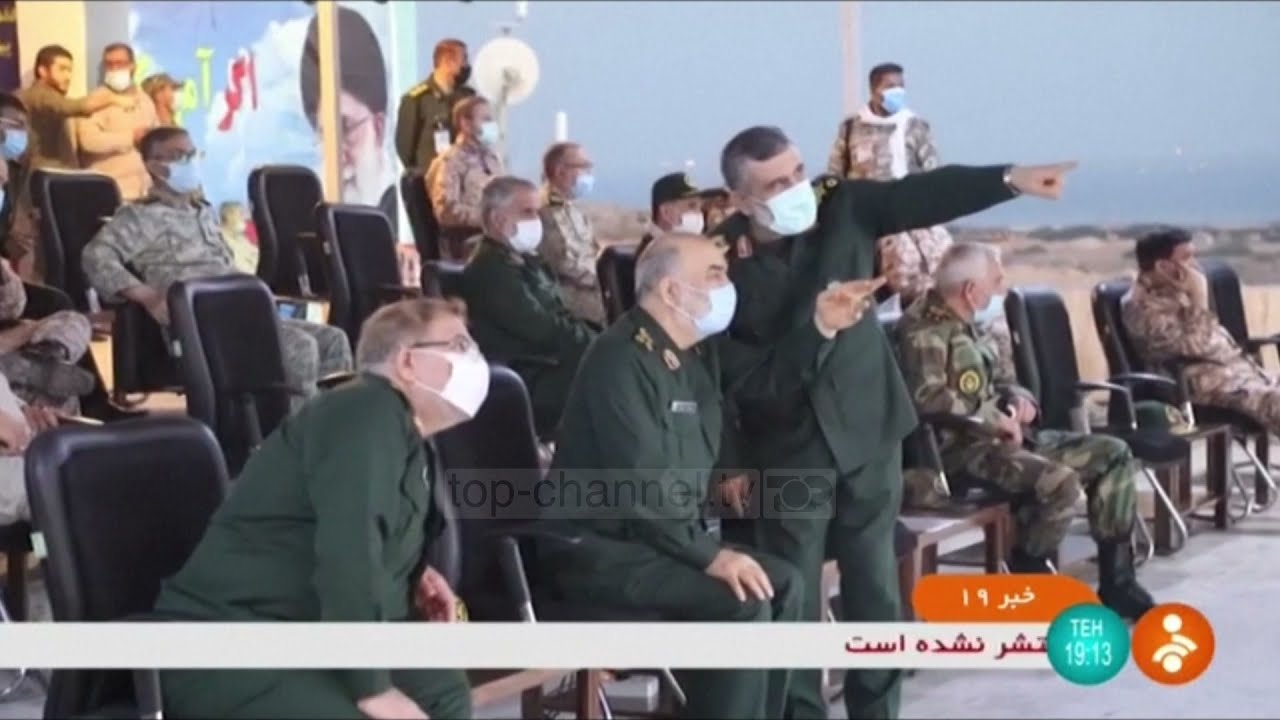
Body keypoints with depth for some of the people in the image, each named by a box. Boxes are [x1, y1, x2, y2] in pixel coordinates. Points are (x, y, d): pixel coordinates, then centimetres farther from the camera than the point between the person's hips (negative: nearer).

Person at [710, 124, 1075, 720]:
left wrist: (1011, 179, -30)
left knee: (875, 592, 9)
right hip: (786, 449, -2)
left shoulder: (843, 207, -5)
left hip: (866, 430, 2)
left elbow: (924, 194, -17)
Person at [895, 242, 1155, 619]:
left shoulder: (962, 322, 16)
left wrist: (1020, 399, 1)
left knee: (1113, 454, 4)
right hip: (962, 447, -10)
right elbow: (928, 399, -26)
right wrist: (996, 420, -18)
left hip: (1000, 435, 10)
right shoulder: (924, 328, -14)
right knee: (1060, 481, -32)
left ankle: (1115, 580, 5)